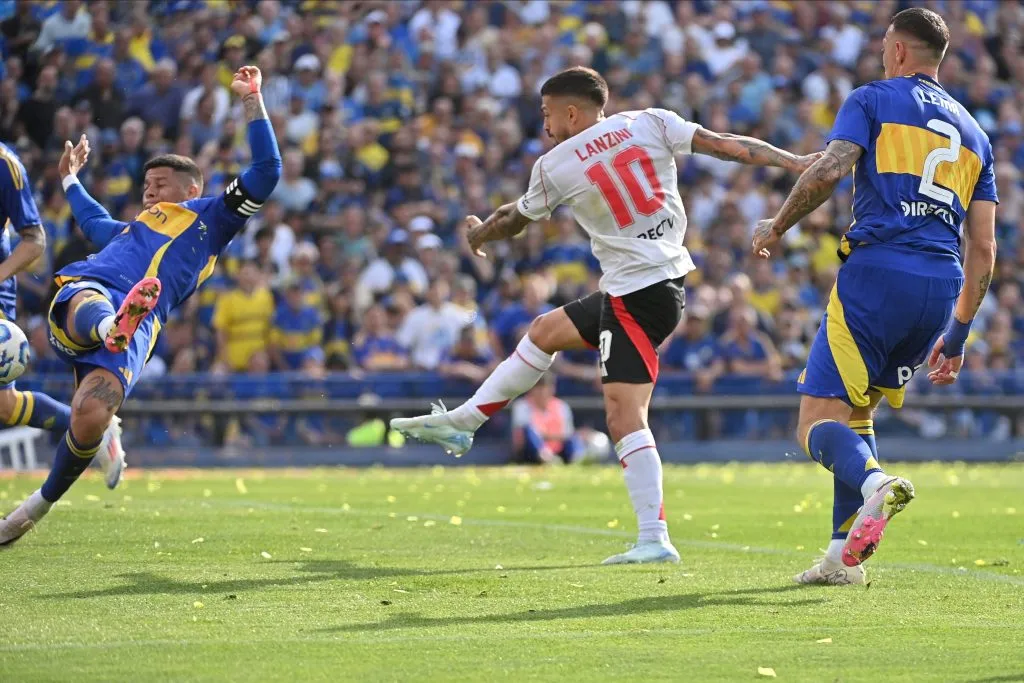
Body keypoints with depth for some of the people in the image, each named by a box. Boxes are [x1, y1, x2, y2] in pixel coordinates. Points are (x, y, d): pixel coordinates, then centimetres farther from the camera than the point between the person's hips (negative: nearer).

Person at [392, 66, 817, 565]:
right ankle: (461, 422, 30)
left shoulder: (555, 166, -5)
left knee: (624, 415, -9)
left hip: (634, 294, -8)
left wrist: (477, 234, 35)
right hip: (666, 278, 8)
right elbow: (725, 145, -6)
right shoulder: (651, 123, 2)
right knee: (545, 330, 21)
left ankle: (655, 539, -16)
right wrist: (795, 162, -3)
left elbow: (514, 222, 14)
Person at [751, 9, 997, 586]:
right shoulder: (973, 132, 23)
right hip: (941, 288, 6)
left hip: (877, 273, -6)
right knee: (858, 408, 21)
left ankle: (874, 482, -38)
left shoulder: (874, 100, 8)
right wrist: (957, 333, 25)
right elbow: (984, 248, 19)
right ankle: (844, 555, 12)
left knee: (820, 422, -6)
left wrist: (777, 228, 5)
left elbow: (829, 171, -11)